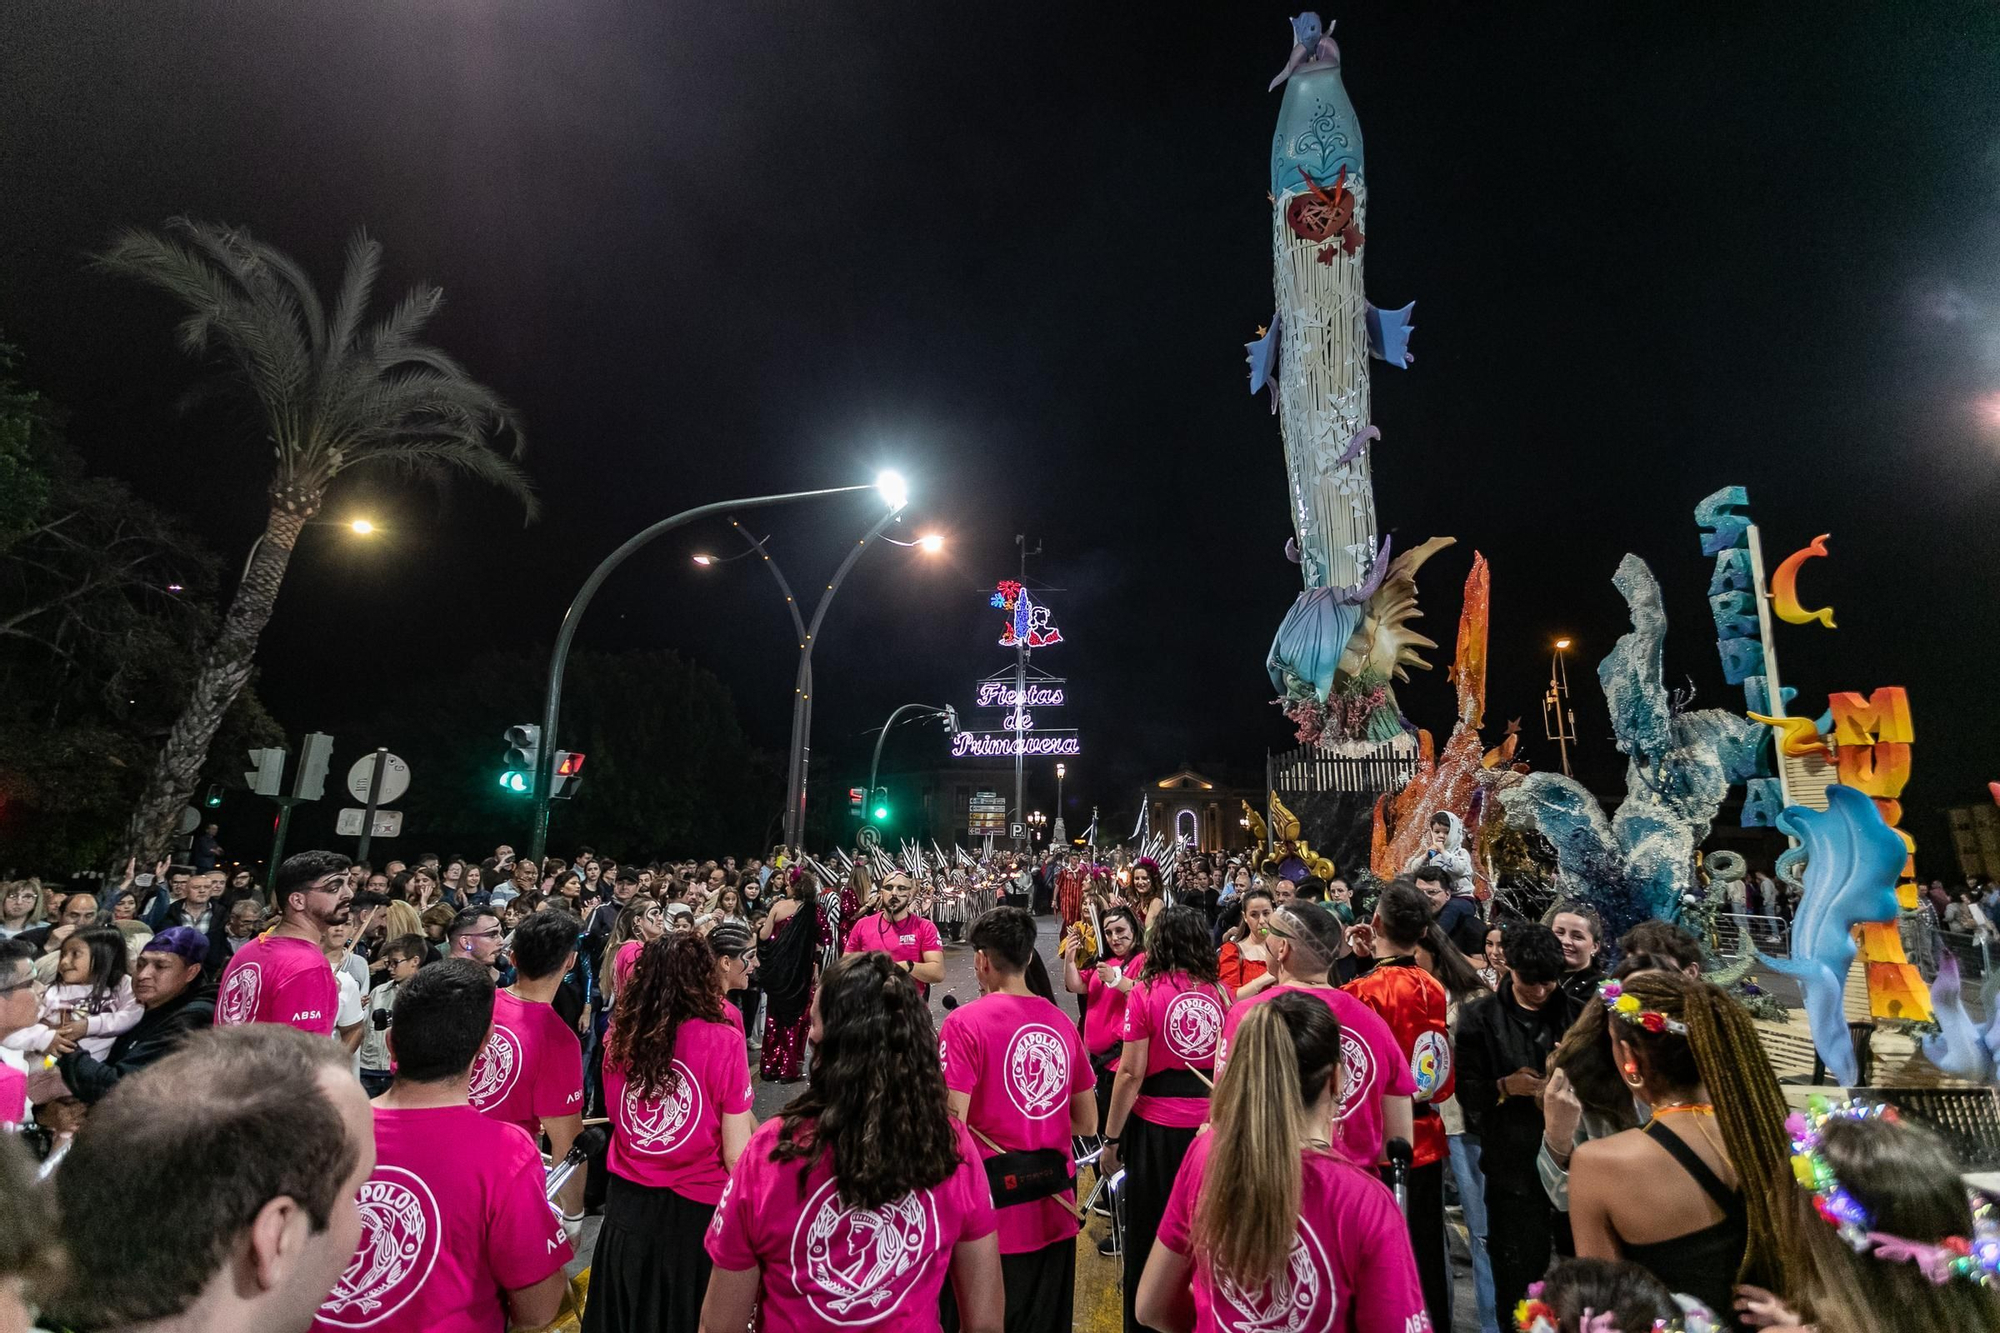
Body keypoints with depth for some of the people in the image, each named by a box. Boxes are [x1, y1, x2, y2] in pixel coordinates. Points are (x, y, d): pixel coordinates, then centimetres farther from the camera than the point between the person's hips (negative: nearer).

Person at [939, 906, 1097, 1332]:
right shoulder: (1060, 1021, 2)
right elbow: (1087, 1123, 10)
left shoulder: (965, 1022, -14)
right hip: (1055, 1209, 5)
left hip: (994, 1206, -5)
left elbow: (952, 1126, -18)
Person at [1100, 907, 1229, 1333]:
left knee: (1149, 1237, 14)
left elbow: (1132, 1073, -13)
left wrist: (1110, 1139, -5)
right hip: (1212, 1124, 4)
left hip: (1157, 1128, -3)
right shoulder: (1221, 992, -2)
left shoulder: (1146, 993, -13)